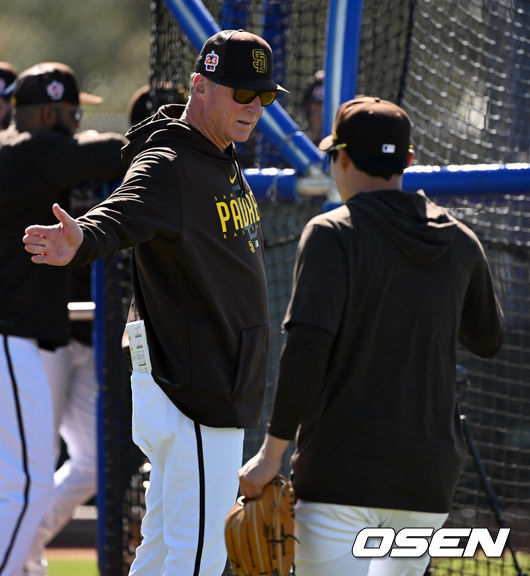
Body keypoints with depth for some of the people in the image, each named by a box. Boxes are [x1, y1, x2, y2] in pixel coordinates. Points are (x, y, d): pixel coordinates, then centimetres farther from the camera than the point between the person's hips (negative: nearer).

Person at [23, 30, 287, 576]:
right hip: (197, 396, -10)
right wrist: (79, 241, -60)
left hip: (219, 386, 10)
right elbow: (119, 215, -38)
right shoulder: (166, 165, -17)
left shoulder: (224, 163, 13)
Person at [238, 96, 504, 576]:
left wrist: (272, 452, -14)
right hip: (430, 474, 6)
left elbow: (307, 347, -17)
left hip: (342, 468, -5)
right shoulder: (460, 243, 9)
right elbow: (488, 339, 25)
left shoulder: (334, 234, -7)